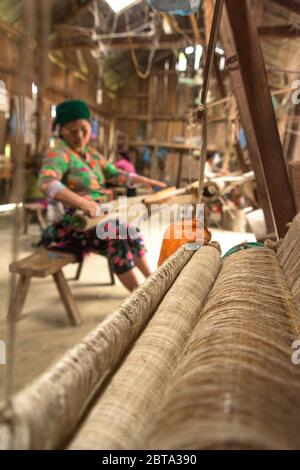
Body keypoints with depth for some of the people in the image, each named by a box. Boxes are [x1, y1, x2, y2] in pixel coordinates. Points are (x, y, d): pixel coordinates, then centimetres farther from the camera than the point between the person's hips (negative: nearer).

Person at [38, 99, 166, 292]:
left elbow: (115, 174, 19)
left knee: (131, 231, 4)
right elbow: (46, 183, -35)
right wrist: (83, 203, -50)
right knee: (116, 240, -25)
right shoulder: (58, 154, -16)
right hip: (71, 222, -9)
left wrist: (147, 181, 7)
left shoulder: (90, 153, 13)